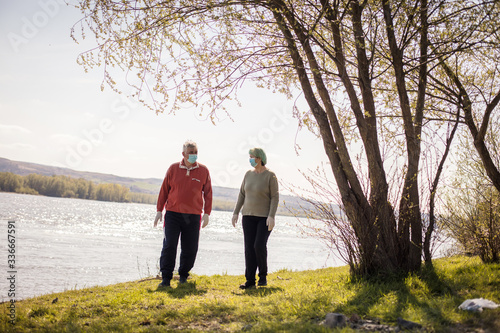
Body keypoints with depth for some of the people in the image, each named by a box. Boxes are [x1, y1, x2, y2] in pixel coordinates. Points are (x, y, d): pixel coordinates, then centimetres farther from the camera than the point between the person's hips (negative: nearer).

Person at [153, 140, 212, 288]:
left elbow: (207, 193, 8)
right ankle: (166, 278, 0)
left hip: (193, 216, 1)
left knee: (190, 249, 4)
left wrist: (207, 213, 2)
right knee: (169, 246, -7)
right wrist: (159, 210, 5)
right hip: (172, 214, -1)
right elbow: (164, 190, 8)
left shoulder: (203, 171, 3)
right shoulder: (173, 169, 3)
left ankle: (183, 275, 24)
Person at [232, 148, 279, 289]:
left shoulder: (270, 176, -9)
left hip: (265, 217, -5)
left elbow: (275, 197, -11)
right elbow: (242, 194, 10)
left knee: (259, 245, -15)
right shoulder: (248, 174, 6)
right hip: (249, 216, 5)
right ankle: (250, 280, 2)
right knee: (249, 247, -2)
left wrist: (271, 216, -20)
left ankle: (263, 275, 7)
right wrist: (235, 212, 4)